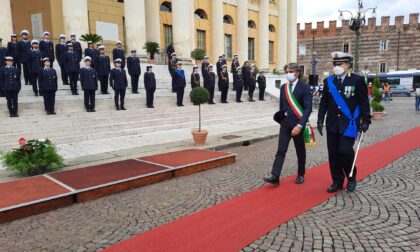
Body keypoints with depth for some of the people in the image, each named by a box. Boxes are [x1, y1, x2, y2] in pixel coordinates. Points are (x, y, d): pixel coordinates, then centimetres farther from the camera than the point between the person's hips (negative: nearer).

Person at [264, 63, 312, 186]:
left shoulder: (304, 88, -10)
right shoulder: (283, 87, 6)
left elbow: (308, 108, -16)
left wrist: (300, 125, -24)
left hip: (298, 124, -3)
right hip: (285, 123, 4)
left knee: (300, 151, 12)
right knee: (281, 150, -4)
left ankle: (301, 174, 29)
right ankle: (275, 177, -7)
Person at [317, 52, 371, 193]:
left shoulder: (357, 80, -3)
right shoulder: (328, 81, 7)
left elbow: (364, 102, -2)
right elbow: (324, 102, 9)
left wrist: (366, 120, -5)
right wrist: (320, 119, 3)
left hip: (349, 123, -4)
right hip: (332, 124, 4)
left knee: (345, 151, -11)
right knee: (333, 154, 6)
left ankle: (351, 177, 16)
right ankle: (337, 182, 20)